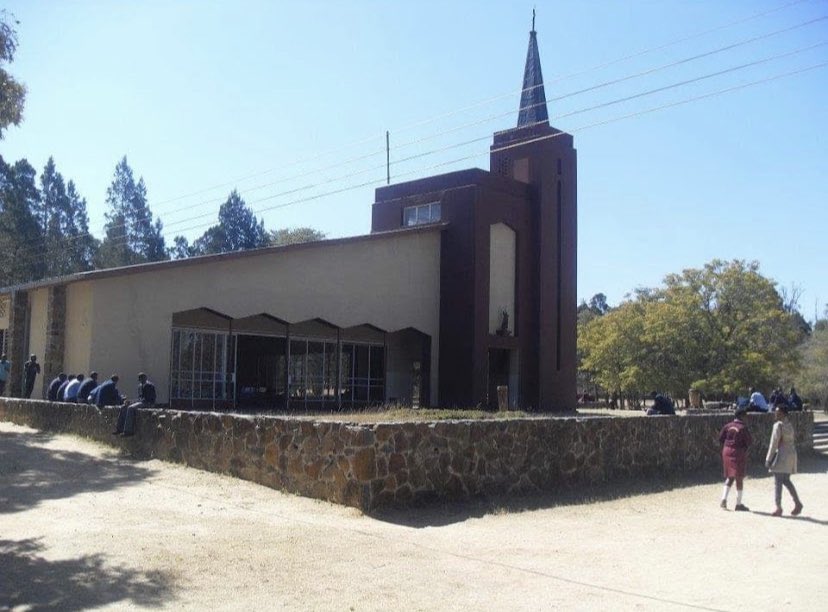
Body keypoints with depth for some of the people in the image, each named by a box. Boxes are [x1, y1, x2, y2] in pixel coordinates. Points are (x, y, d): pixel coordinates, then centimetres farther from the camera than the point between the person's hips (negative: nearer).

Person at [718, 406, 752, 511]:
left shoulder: (728, 426, 3)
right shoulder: (743, 427, -14)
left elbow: (721, 438, 5)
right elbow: (749, 441, -11)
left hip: (727, 451, 6)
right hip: (739, 453, -6)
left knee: (729, 477, 18)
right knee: (739, 478, 3)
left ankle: (724, 499, 6)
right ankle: (738, 504, 8)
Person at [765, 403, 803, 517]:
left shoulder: (778, 425, -13)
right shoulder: (790, 425, 13)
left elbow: (774, 443, -15)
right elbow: (793, 440, 17)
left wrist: (768, 459, -11)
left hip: (781, 455, -9)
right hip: (791, 453, 9)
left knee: (778, 482, -4)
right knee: (786, 480, 18)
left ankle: (778, 508, -3)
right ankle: (797, 503, 15)